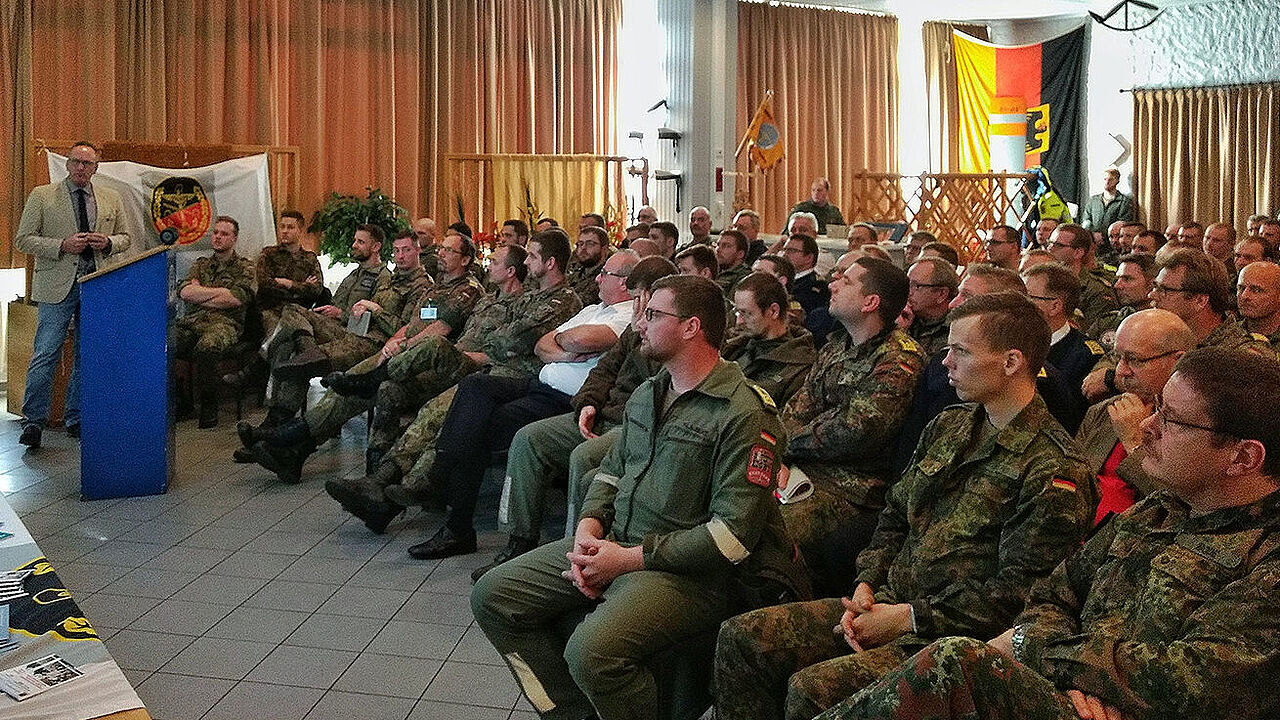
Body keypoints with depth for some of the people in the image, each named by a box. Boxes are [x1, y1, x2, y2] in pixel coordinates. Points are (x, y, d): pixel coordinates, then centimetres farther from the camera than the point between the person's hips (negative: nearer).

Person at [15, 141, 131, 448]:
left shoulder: (112, 199, 12)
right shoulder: (41, 196, 3)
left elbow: (125, 238, 18)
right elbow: (23, 239, 1)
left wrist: (107, 243, -5)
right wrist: (62, 245, -14)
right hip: (57, 286, -3)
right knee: (45, 356, -6)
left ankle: (76, 419, 19)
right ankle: (33, 421, 2)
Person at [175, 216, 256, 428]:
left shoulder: (245, 267, 13)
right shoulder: (200, 265, 27)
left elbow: (236, 299, -5)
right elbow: (184, 291, 7)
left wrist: (199, 296, 3)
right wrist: (220, 291, 2)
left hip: (225, 322, -4)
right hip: (192, 320, 4)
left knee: (206, 346, -39)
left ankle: (209, 406, -20)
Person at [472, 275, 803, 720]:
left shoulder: (745, 415, -15)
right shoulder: (646, 395, 13)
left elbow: (734, 533, -20)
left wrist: (630, 558, -18)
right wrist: (588, 528, -1)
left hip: (686, 568, -8)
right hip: (613, 544, 9)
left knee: (591, 650, -33)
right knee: (492, 597, 0)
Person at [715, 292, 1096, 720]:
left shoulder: (1054, 471, -14)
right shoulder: (949, 426, 12)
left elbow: (1016, 593, -18)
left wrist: (906, 618, -16)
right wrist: (866, 587, 1)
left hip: (952, 635, -8)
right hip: (889, 602, 8)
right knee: (742, 638, -7)